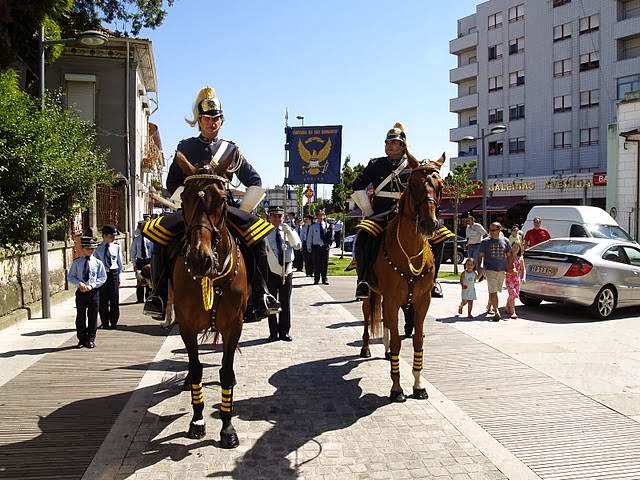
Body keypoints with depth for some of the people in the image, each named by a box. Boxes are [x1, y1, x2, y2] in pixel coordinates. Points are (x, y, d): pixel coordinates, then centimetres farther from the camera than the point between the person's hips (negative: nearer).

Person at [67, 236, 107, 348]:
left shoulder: (98, 263, -1)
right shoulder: (76, 262, 1)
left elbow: (102, 278, -2)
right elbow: (70, 277, 3)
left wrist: (91, 285, -14)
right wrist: (79, 283, -15)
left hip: (93, 292, 0)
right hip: (80, 292, 0)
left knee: (93, 317, 4)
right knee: (80, 317, 7)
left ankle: (91, 339, 15)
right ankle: (81, 339, 19)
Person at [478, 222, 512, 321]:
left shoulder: (505, 241, 8)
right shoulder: (485, 242, 0)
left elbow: (509, 255, 15)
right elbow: (480, 256, 1)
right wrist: (480, 267, -12)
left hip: (502, 270, 3)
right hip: (490, 269, -3)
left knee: (493, 291, 13)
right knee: (493, 291, -12)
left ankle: (489, 307, 32)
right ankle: (496, 312, -15)